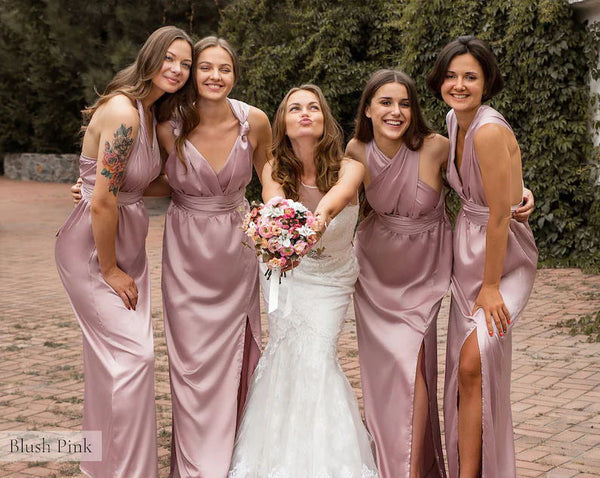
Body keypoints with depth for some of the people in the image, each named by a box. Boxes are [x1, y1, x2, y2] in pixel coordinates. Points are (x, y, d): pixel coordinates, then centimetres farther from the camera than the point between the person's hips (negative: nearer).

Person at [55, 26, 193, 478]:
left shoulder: (152, 114, 7)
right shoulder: (123, 111, -23)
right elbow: (102, 203, -24)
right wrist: (110, 269, -15)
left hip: (126, 244, 9)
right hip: (92, 249, -9)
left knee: (114, 356, 15)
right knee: (133, 355, -7)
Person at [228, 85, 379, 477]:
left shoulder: (348, 167, -20)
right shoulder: (276, 170, -12)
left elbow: (339, 192, -43)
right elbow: (274, 200, -34)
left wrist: (323, 214, -67)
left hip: (332, 279, -2)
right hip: (287, 272, 2)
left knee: (316, 357, -15)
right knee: (288, 352, -12)